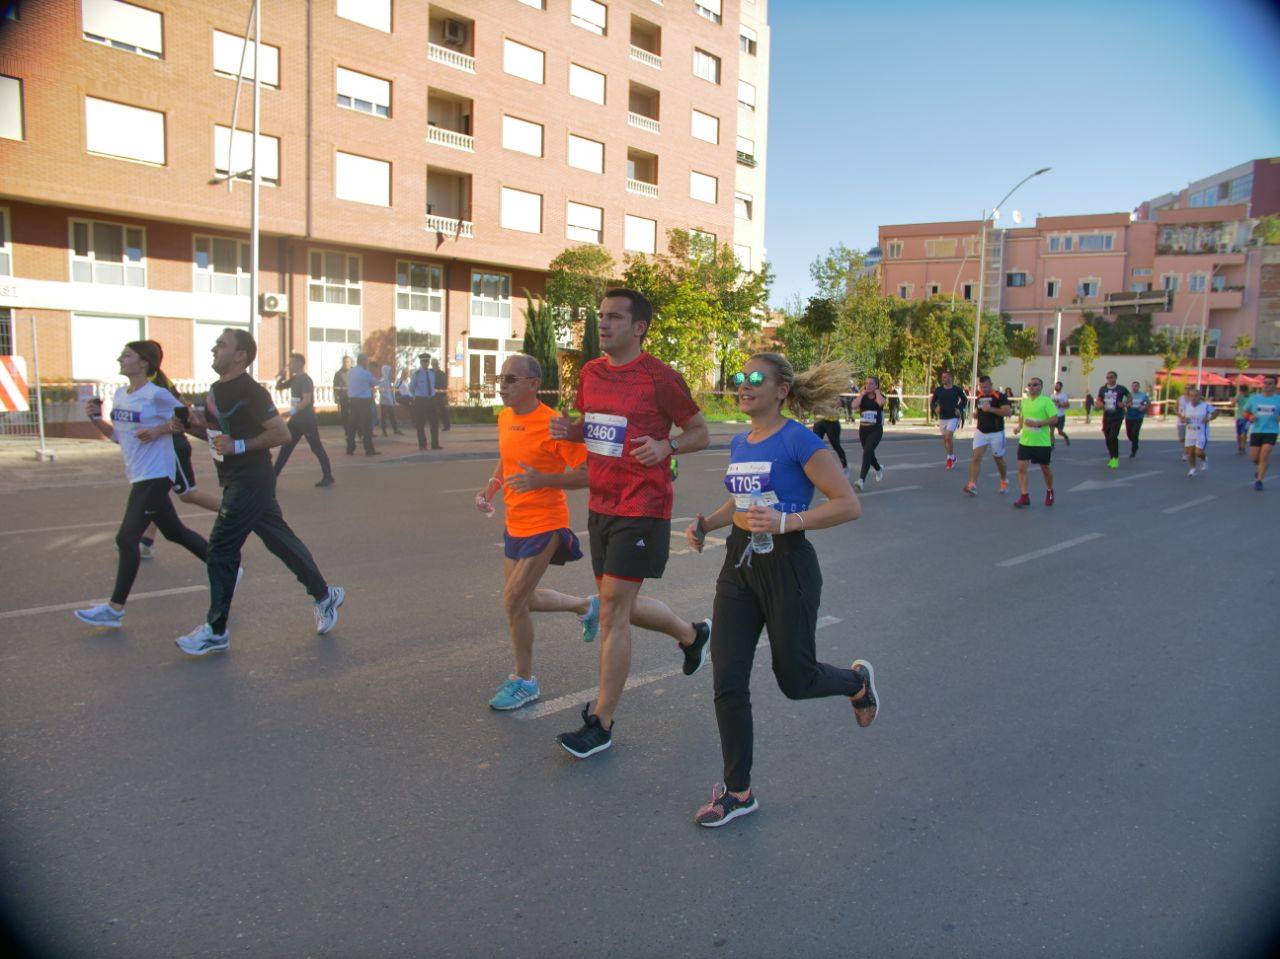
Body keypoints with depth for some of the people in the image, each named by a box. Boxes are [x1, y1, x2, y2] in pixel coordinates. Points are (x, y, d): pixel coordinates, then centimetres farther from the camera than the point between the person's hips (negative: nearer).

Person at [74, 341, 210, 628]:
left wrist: (159, 430, -18)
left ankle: (115, 609, 0)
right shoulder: (120, 394, 11)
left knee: (127, 538, -8)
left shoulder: (156, 394, -14)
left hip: (155, 475, -9)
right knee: (175, 532, 16)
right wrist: (96, 418, 2)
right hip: (138, 475, 9)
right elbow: (117, 434, 18)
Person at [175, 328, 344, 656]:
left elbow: (281, 432, -19)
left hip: (251, 481, -9)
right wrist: (198, 425, 3)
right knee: (280, 539, 14)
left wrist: (239, 446, -22)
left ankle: (216, 631, 5)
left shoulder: (249, 391, -16)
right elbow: (218, 433, 23)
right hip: (237, 481, 9)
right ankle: (324, 595, 26)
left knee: (221, 549, -5)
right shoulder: (217, 390, 13)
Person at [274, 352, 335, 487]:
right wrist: (280, 376, 2)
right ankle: (273, 475, 16)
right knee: (285, 448, 11)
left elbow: (307, 400, -23)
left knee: (317, 448, -4)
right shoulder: (294, 379, 13)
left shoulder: (305, 380, -14)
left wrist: (292, 411, -26)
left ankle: (328, 477, 1)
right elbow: (278, 387, 22)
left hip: (307, 420, -9)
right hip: (296, 420, 9)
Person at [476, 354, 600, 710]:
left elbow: (587, 475, -20)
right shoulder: (505, 417, 4)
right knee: (524, 599, 17)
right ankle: (587, 607, 41)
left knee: (513, 600, -7)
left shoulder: (553, 424, -20)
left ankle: (524, 681, 13)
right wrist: (490, 489, 4)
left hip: (544, 525, -8)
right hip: (514, 523, 8)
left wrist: (541, 479, -31)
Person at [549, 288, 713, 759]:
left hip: (641, 509, -8)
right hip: (600, 505, 8)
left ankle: (601, 724, 7)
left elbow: (700, 433, -2)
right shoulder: (590, 373, 8)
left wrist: (667, 445, -22)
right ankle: (692, 634, 46)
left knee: (612, 612, -6)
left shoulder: (661, 377, -10)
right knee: (621, 606, 18)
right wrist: (566, 429, 0)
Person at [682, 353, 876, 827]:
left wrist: (785, 522, -26)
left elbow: (848, 504, -16)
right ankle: (738, 792, 17)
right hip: (738, 566, 7)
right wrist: (706, 524, 6)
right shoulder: (739, 444, 8)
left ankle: (857, 680, 44)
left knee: (795, 679, 9)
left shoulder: (797, 440, -14)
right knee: (727, 681, 2)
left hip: (787, 567, -6)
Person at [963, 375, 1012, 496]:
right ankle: (972, 485, -16)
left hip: (996, 433, -4)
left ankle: (1004, 481, 36)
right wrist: (975, 415, 2)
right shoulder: (978, 398, 9)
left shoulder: (999, 396, -10)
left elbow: (1008, 412, -20)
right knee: (976, 457, -10)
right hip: (980, 432, 5)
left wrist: (991, 409, -27)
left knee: (998, 459, 11)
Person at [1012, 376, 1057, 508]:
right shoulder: (1024, 402, 9)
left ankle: (1049, 491, 36)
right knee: (1021, 467, -8)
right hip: (1025, 441, 4)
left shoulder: (1046, 401, -9)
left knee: (1045, 468, 11)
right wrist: (1019, 427, 5)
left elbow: (1054, 419, -14)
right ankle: (1024, 497, -4)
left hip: (1042, 442, -4)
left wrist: (1038, 423, -24)